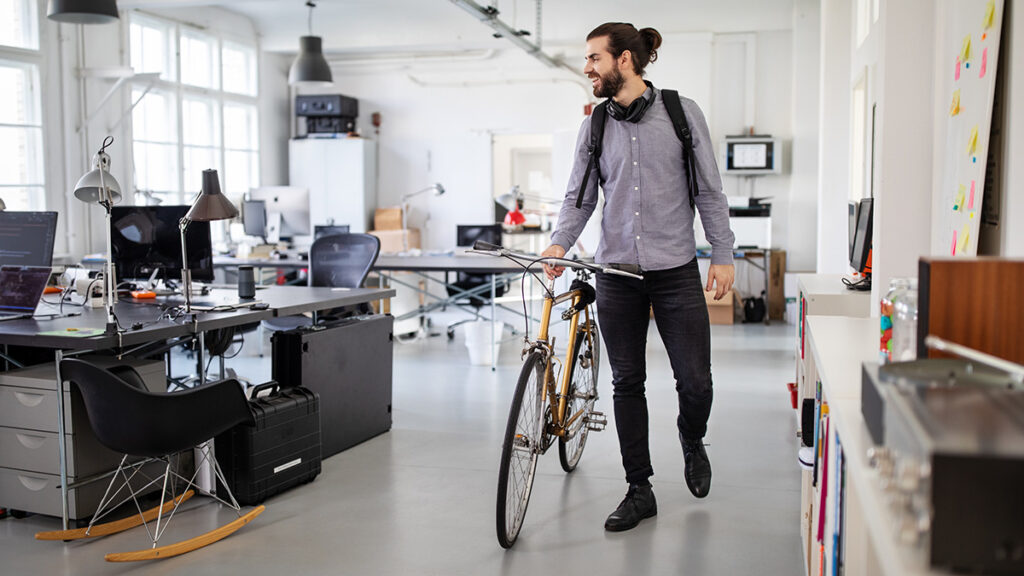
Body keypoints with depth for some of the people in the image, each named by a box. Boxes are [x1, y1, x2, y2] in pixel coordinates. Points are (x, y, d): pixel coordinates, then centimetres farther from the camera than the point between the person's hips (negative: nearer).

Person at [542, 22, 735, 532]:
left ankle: (691, 441, 33)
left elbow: (709, 190, 2)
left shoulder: (682, 113, 0)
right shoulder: (594, 128, 7)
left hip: (675, 271, -2)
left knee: (696, 382, -2)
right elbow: (580, 196, 7)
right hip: (616, 274, 3)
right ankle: (639, 490, 19)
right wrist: (559, 242, -11)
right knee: (626, 384, 6)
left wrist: (723, 254, -2)